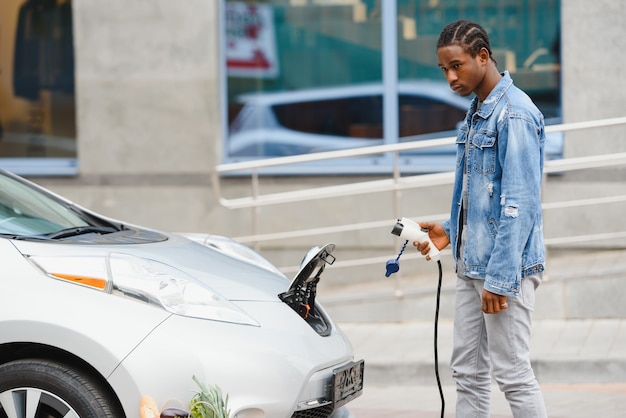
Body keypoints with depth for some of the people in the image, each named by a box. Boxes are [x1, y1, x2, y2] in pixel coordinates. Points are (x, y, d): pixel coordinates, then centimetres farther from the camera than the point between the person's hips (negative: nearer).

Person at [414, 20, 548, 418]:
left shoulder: (515, 114, -16)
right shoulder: (477, 113, 14)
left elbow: (520, 203, -21)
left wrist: (500, 278, -22)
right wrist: (451, 231, 11)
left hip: (505, 268, -10)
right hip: (472, 265, 10)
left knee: (513, 375, -5)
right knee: (468, 372, 12)